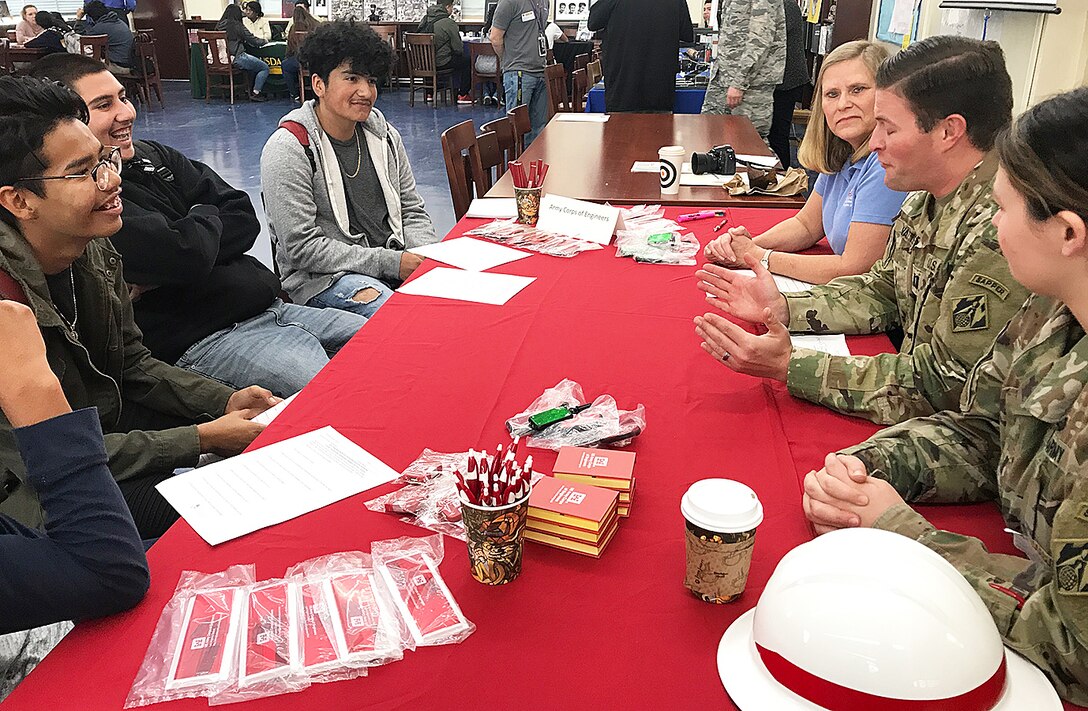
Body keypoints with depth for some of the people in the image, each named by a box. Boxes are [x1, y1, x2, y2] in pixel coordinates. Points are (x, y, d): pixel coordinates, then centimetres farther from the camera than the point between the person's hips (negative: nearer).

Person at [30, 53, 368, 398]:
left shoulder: (153, 155, 14)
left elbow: (245, 220, 7)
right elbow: (187, 256, -23)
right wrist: (207, 217, 2)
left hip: (270, 308, 9)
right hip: (203, 340, -9)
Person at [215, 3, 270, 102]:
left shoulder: (219, 25, 10)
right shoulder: (237, 25, -9)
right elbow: (252, 40, -3)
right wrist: (263, 41, 16)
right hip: (236, 58, -8)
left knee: (256, 64, 28)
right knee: (265, 68, 5)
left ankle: (252, 91, 26)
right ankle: (255, 93, 3)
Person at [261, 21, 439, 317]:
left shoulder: (384, 135, 9)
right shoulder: (288, 150, -11)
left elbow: (412, 210, 14)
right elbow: (303, 248, -16)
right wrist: (390, 262, -19)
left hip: (395, 258, 7)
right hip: (323, 276, -6)